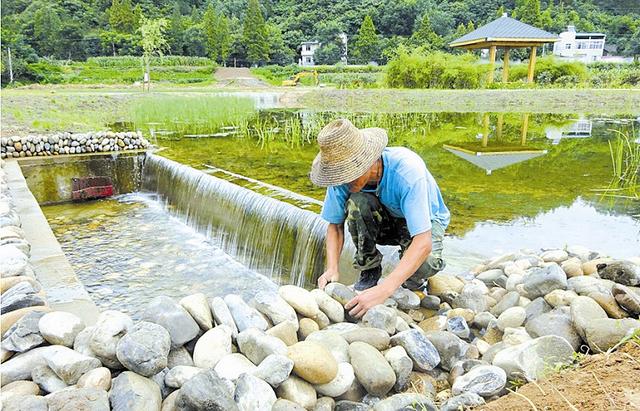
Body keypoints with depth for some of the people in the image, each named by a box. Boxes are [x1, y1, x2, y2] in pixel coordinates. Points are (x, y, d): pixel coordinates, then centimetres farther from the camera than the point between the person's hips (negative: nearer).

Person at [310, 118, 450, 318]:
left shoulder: (407, 171, -39)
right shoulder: (344, 173, -24)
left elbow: (424, 243, -42)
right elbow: (335, 225, -11)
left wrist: (384, 290, -51)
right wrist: (332, 268, -28)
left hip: (424, 220, -3)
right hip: (385, 219, 4)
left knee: (425, 265, -36)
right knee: (356, 203, -31)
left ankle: (412, 279, 3)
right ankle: (369, 270, -6)